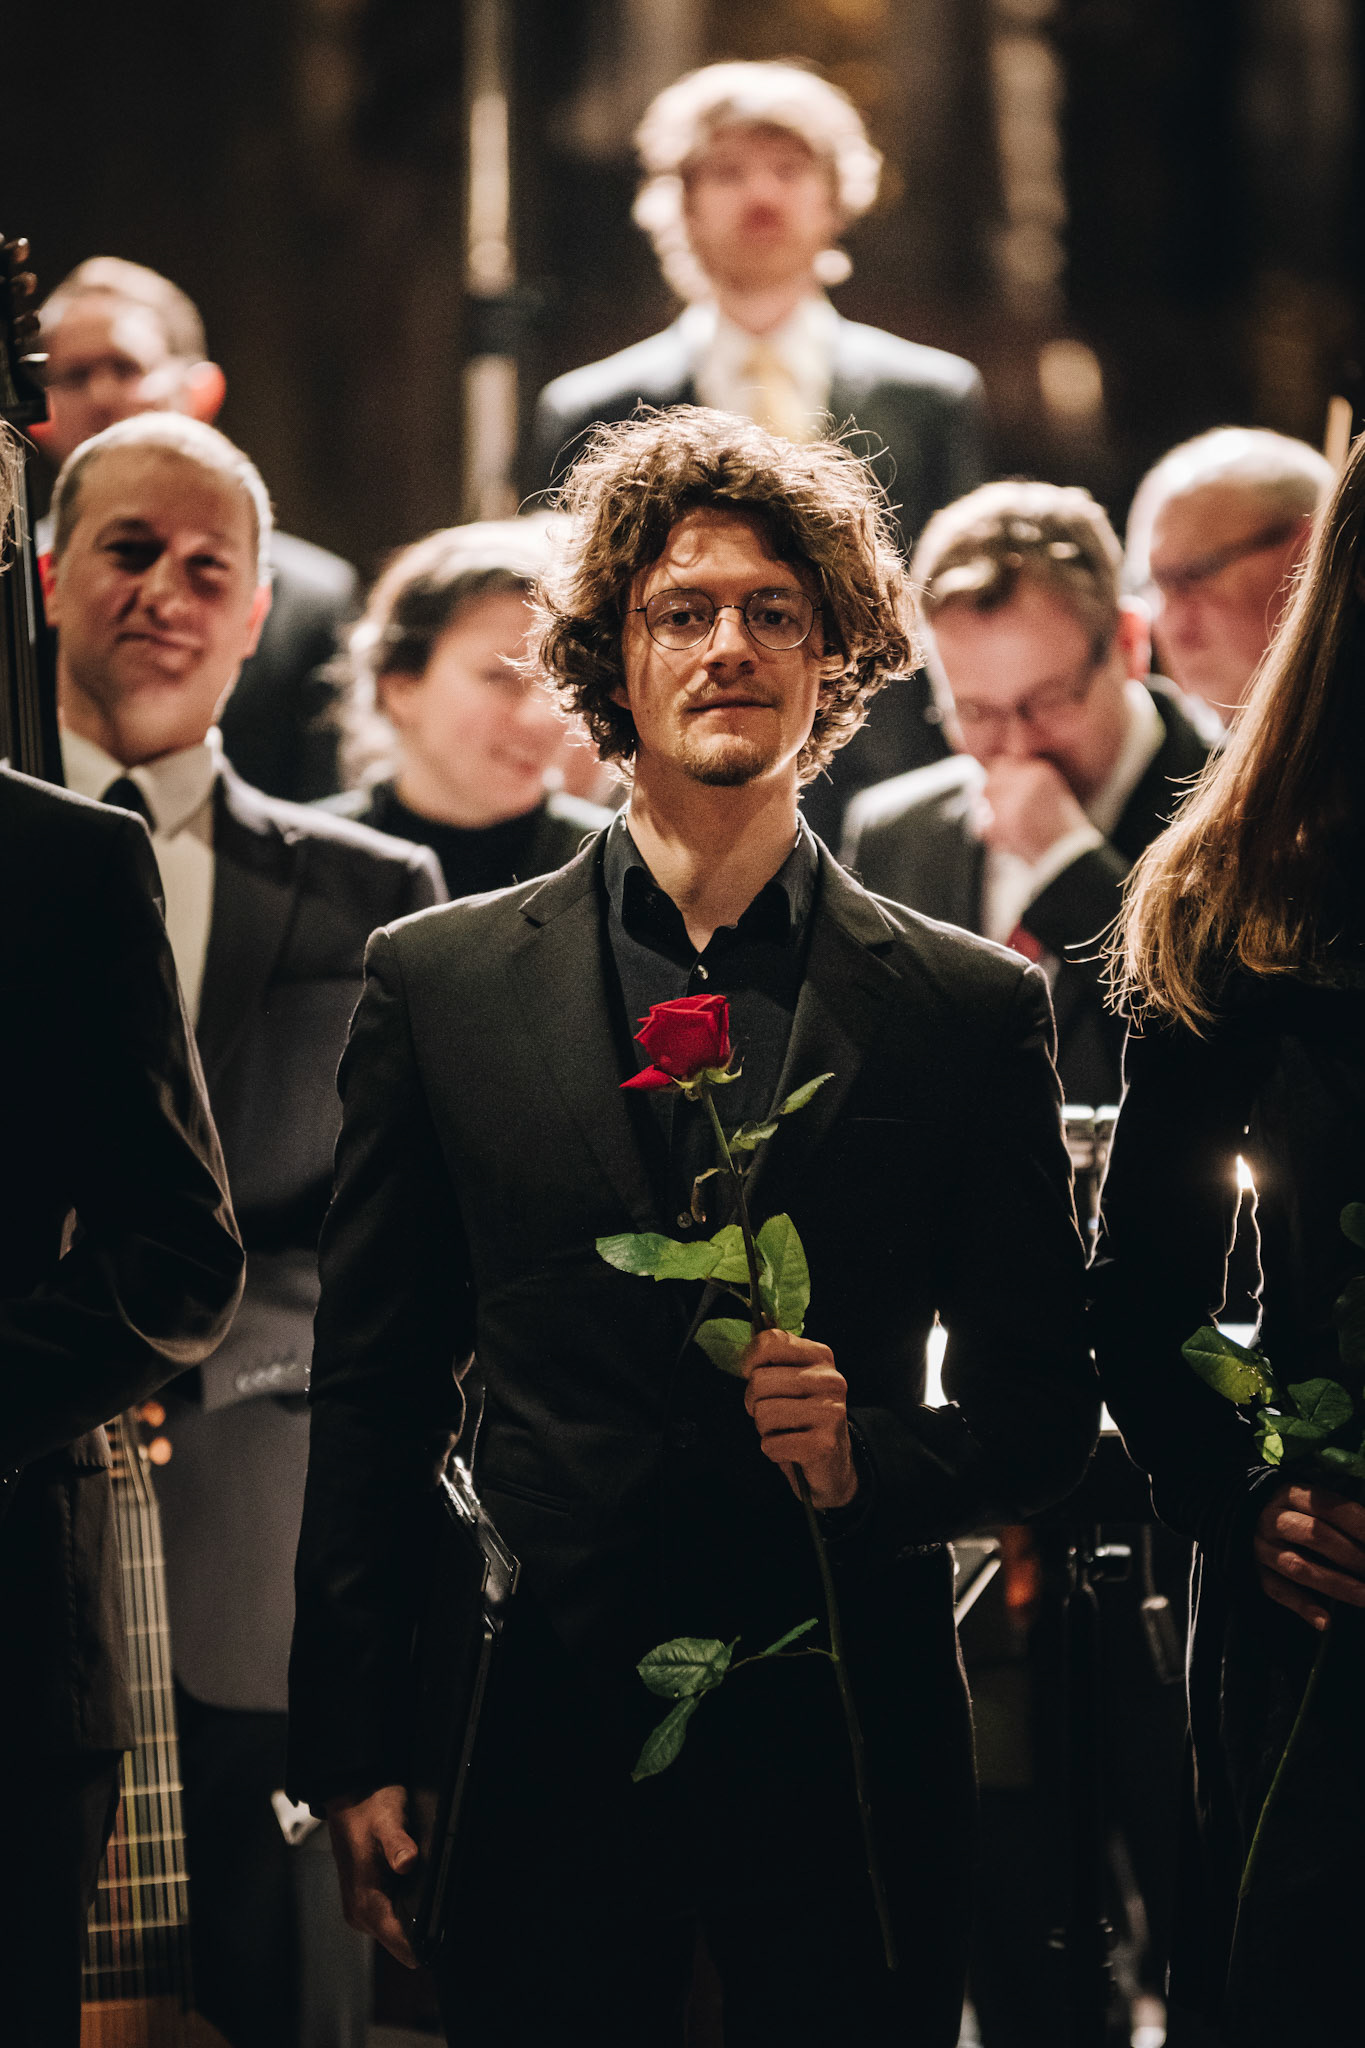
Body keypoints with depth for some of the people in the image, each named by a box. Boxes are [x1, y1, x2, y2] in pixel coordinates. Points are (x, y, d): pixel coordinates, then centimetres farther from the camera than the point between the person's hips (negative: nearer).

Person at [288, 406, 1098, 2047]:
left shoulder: (972, 1009, 6)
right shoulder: (438, 983, 6)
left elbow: (1043, 1404, 9)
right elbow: (371, 1393, 7)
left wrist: (879, 1462, -13)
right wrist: (351, 1753, 2)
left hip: (852, 1744, 0)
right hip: (549, 1750, 0)